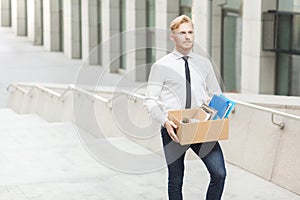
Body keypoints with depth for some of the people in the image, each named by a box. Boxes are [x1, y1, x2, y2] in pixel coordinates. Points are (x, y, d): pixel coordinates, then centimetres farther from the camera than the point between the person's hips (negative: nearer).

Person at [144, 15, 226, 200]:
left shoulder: (204, 64, 10)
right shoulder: (161, 66, -1)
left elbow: (216, 95, 16)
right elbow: (150, 101, -3)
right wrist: (165, 121, -19)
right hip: (173, 130, -2)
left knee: (219, 173, -12)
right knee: (175, 181, 7)